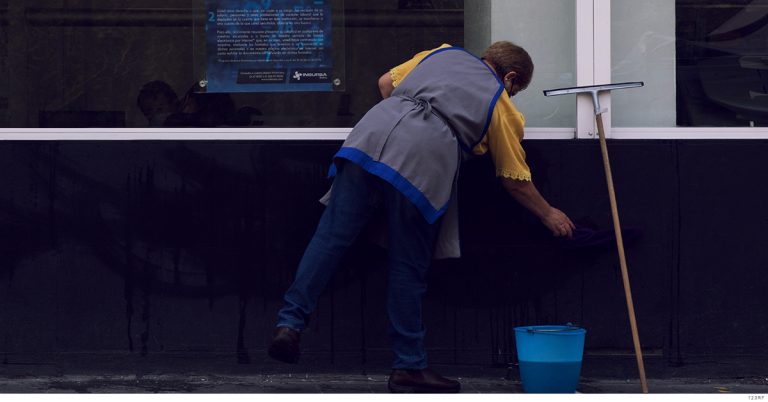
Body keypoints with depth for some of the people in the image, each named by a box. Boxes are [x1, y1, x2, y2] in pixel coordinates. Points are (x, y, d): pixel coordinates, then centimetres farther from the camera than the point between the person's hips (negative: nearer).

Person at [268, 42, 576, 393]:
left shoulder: (443, 54, 31)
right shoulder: (501, 105, 21)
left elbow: (386, 82, 30)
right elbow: (515, 181, 25)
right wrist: (548, 215, 39)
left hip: (373, 129, 3)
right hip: (422, 162, -3)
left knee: (331, 236, 0)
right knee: (409, 270, 4)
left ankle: (290, 322, -12)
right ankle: (409, 367, 11)